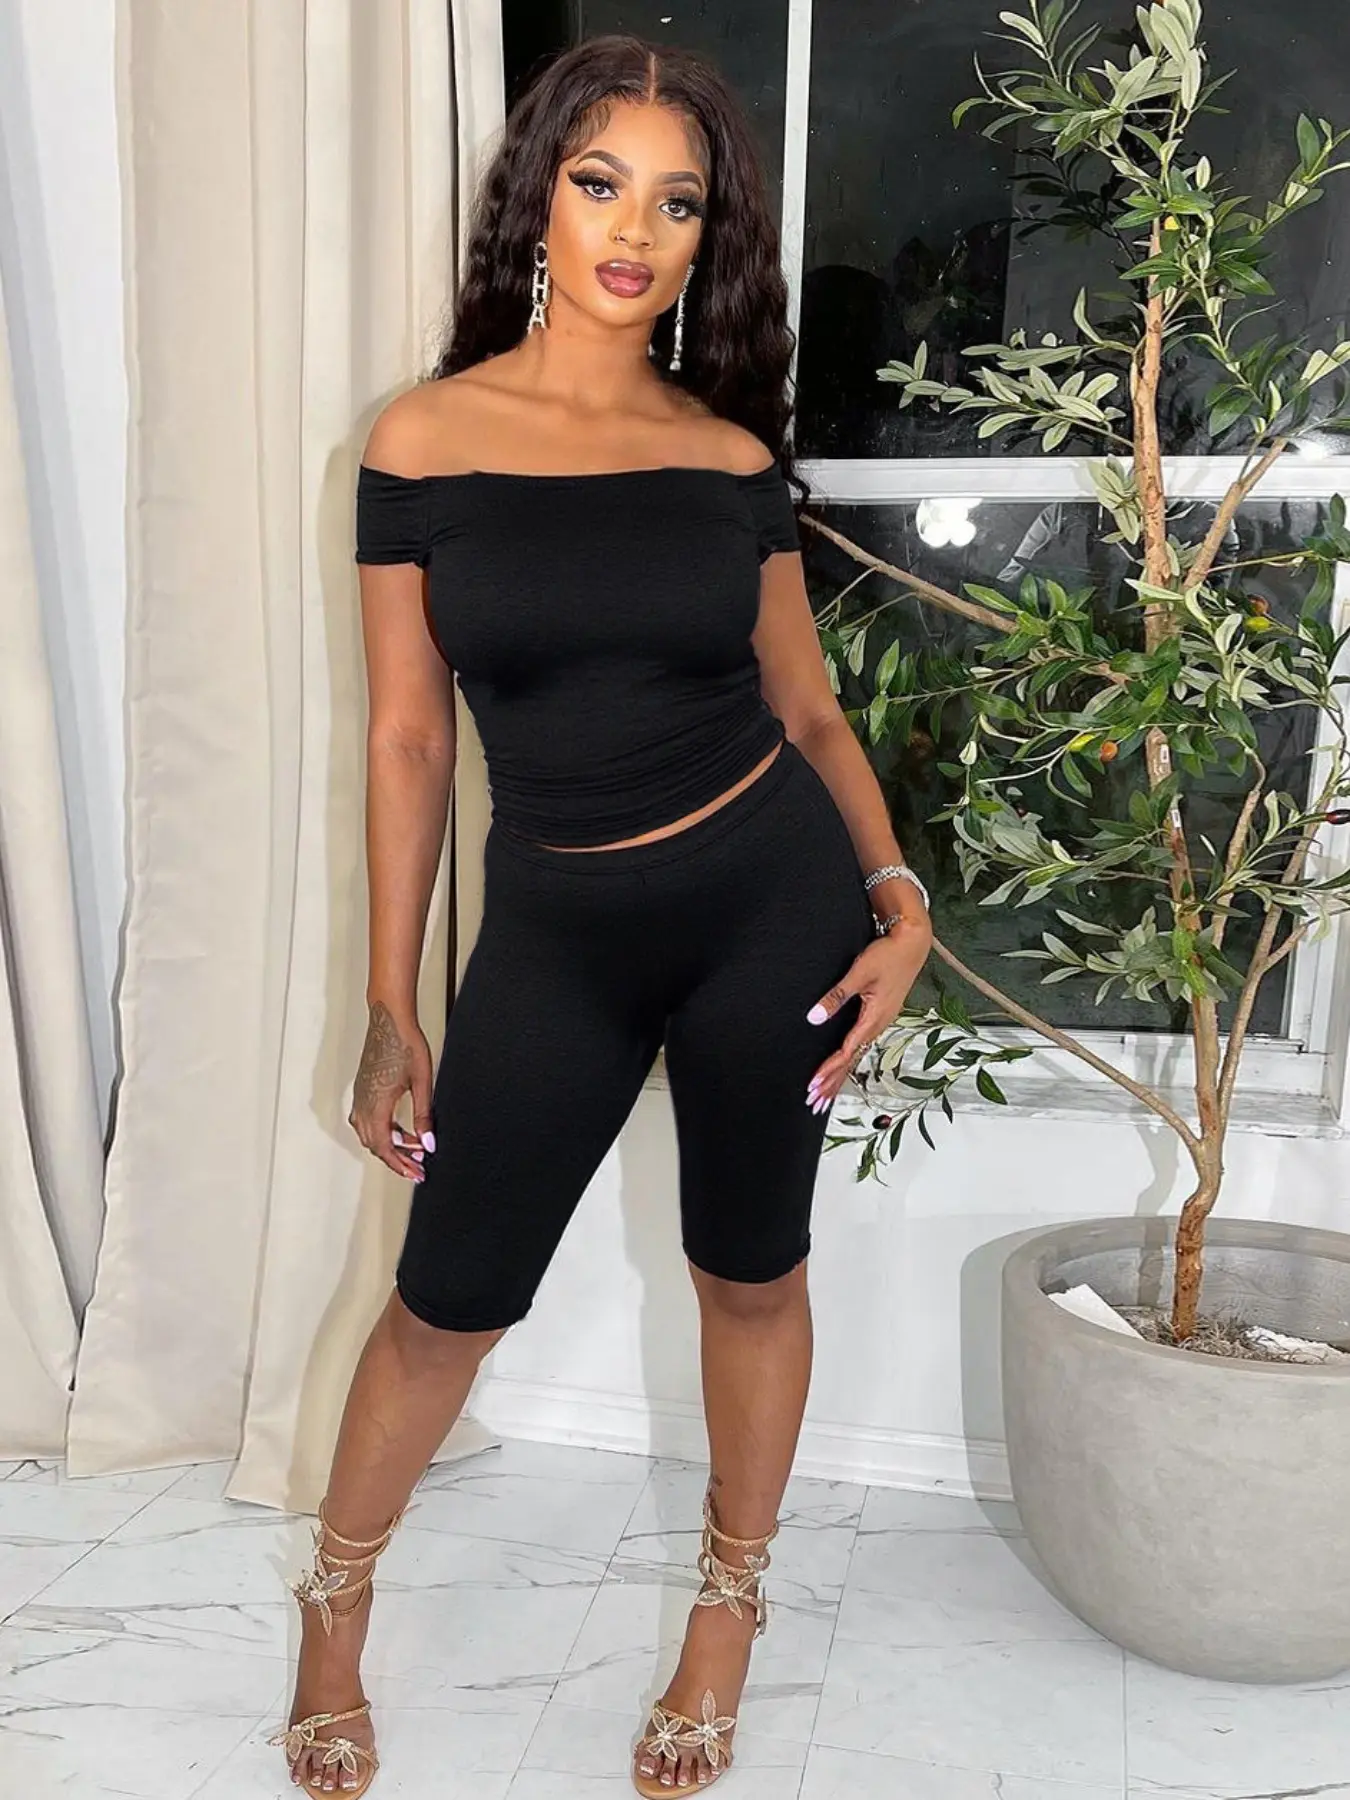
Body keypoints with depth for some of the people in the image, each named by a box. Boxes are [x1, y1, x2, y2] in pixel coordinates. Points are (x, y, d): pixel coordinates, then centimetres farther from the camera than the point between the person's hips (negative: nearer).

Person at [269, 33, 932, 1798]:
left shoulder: (734, 456, 1)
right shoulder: (425, 439, -3)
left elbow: (809, 707, 8)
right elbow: (407, 737, -1)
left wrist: (897, 895, -8)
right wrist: (394, 1009, 1)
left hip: (768, 895, 1)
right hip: (555, 928, 0)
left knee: (751, 1273, 14)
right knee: (450, 1301, 8)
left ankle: (728, 1613, 40)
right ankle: (333, 1615, 39)